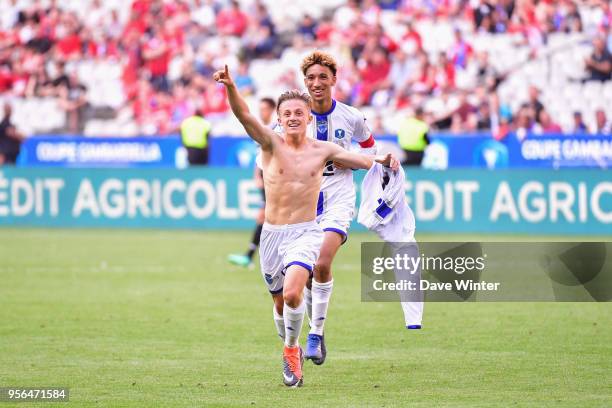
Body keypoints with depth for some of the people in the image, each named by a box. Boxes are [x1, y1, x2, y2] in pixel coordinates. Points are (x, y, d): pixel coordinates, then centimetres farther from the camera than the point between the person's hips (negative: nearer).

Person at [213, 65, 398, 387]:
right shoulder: (271, 143, -4)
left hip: (305, 233, -1)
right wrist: (230, 87, -39)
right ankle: (290, 352, 39)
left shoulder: (322, 150, 2)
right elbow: (244, 115, -21)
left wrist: (384, 161, -10)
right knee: (280, 303, 13)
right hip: (272, 234, 1)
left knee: (292, 293, -24)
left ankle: (291, 350, -2)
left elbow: (364, 161, 13)